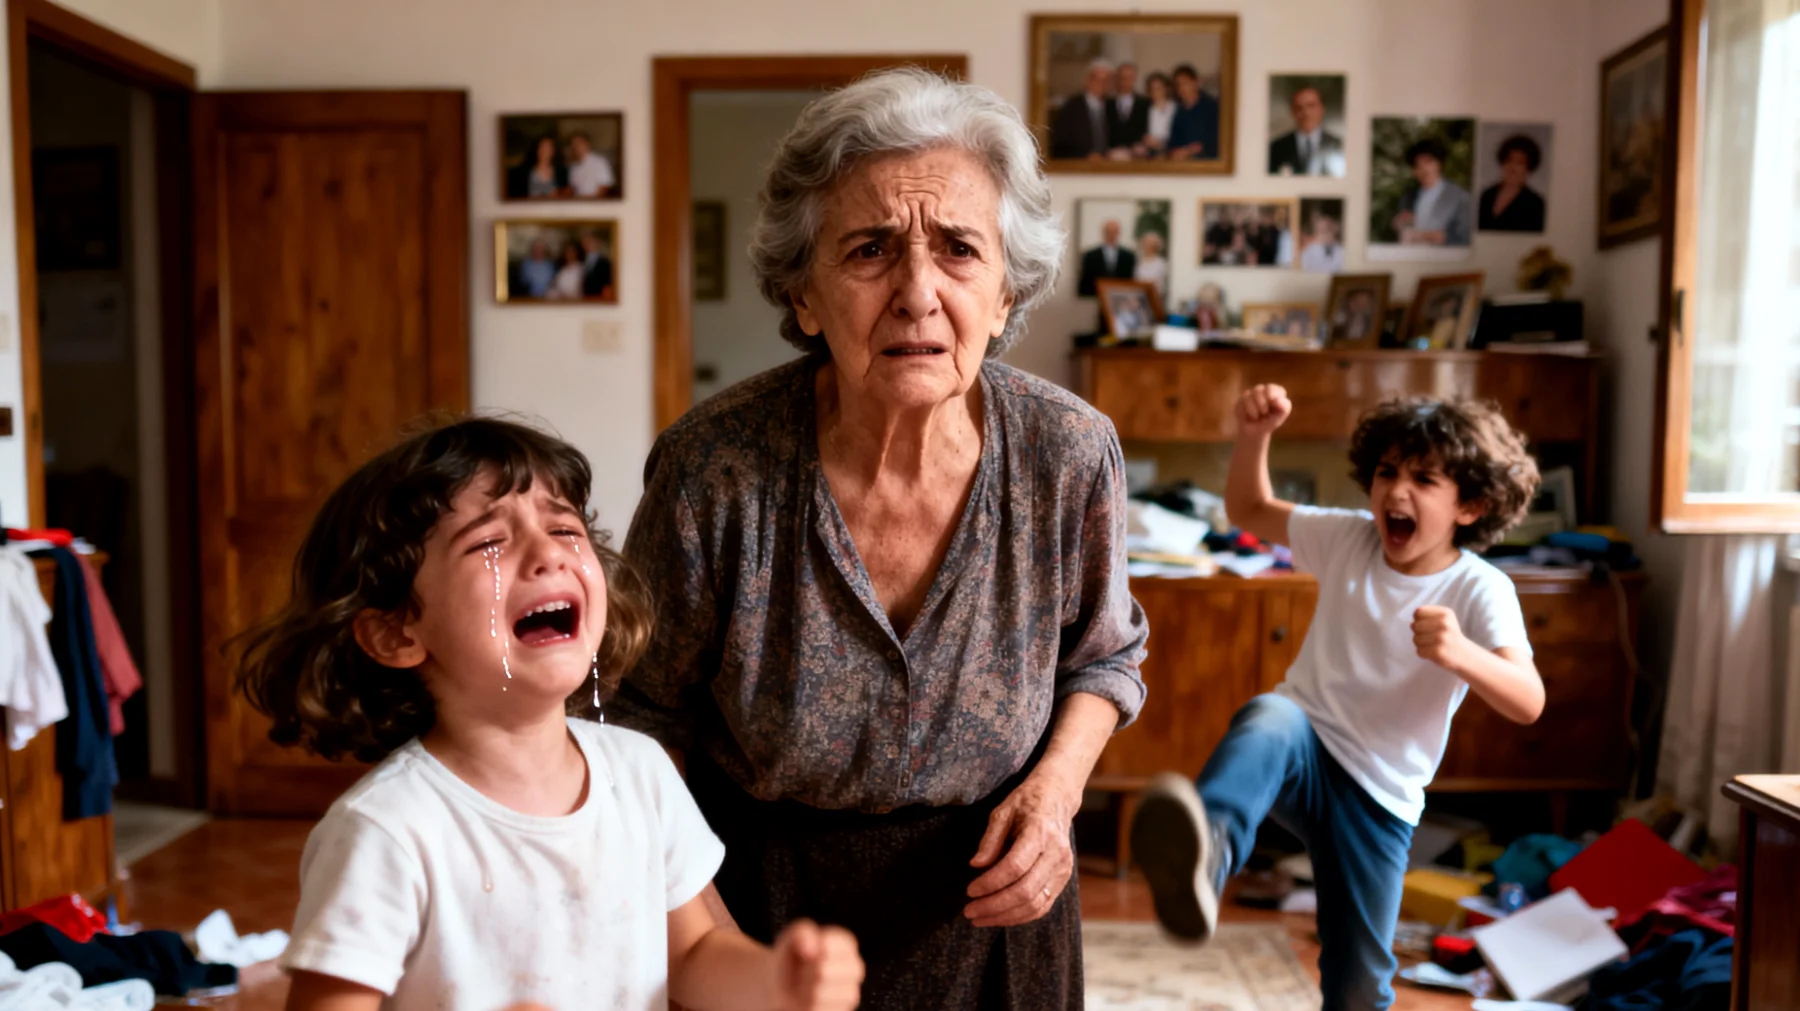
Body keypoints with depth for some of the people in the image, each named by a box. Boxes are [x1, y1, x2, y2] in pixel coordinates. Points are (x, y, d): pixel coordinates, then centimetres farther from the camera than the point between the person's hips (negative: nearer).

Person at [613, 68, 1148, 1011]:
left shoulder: (1071, 454, -18)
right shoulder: (711, 470, -24)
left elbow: (1101, 655, 1)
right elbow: (647, 710, -8)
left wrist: (1055, 786, -15)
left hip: (991, 896, 2)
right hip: (762, 896, -1)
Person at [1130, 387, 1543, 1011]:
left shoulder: (1480, 591, -10)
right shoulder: (1349, 538, 0)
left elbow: (1528, 702, -23)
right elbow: (1249, 510, 13)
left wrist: (1460, 654, -44)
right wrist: (1254, 436, -5)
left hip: (1381, 797, 0)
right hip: (1305, 751, 0)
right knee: (1268, 718, -40)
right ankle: (1205, 853, -69)